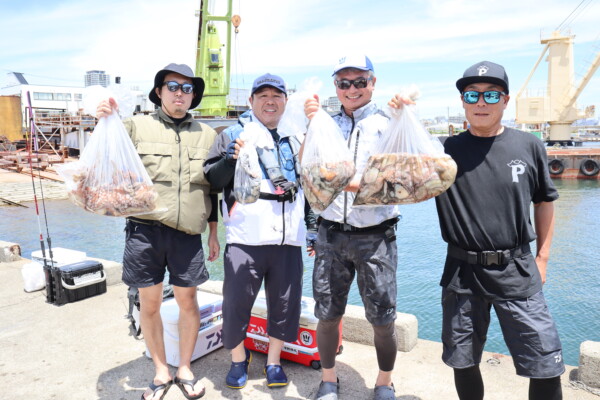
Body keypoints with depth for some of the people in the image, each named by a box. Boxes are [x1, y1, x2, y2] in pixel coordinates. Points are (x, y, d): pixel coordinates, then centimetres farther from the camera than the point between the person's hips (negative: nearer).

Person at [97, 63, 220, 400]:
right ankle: (161, 373, 29)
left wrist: (214, 233, 12)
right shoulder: (137, 126, 3)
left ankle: (185, 370, 30)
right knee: (150, 303, 9)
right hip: (144, 230, -1)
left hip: (187, 234, 1)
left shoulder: (207, 135, 11)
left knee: (188, 301, 9)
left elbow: (213, 188, 13)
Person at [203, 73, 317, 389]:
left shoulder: (296, 139, 18)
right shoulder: (233, 134, 7)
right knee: (236, 303, 3)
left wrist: (314, 228, 18)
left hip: (288, 239, 3)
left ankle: (273, 362, 31)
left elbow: (309, 187, 23)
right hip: (246, 238, -3)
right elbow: (212, 180, 2)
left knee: (285, 304, 10)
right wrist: (229, 159, -17)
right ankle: (238, 359, 29)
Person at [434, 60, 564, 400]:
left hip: (517, 273, 0)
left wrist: (542, 258, 8)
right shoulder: (447, 151, -1)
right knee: (464, 362, 14)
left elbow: (545, 202, 11)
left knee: (546, 366, 5)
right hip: (463, 273, 0)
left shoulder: (529, 147, 0)